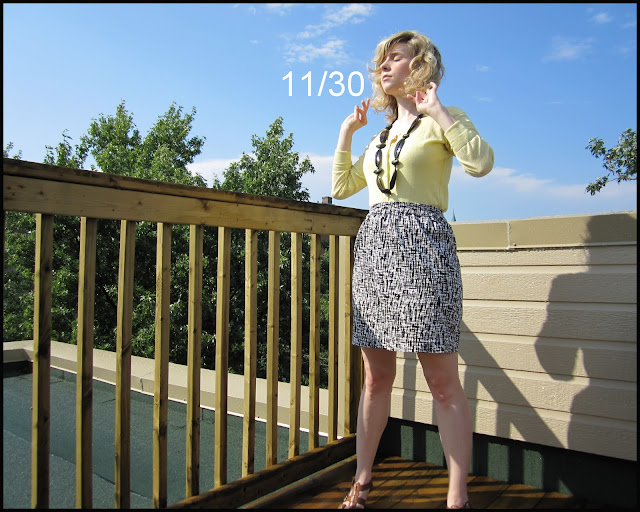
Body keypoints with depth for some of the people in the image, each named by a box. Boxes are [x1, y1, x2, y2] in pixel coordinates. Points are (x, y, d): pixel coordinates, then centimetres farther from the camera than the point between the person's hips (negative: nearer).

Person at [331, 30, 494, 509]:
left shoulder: (441, 119, 5)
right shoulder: (381, 136, 24)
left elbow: (481, 161, -15)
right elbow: (340, 187, 26)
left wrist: (436, 109, -8)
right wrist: (347, 132, 21)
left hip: (421, 243, -6)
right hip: (374, 247, 6)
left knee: (443, 381, -3)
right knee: (376, 377, 10)